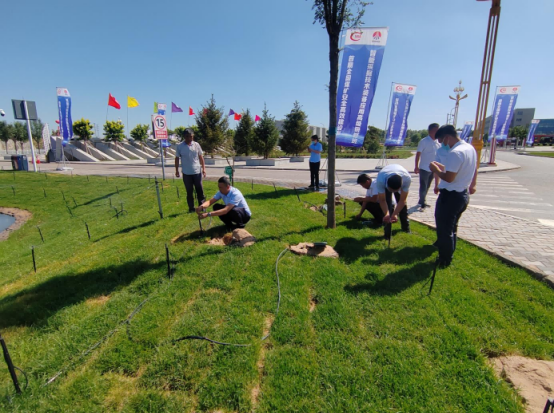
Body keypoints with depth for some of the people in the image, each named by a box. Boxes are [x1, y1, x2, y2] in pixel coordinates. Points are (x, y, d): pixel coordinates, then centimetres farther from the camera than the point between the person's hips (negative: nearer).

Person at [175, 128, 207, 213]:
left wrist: (203, 168, 3)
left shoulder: (196, 145, 0)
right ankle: (191, 208, 17)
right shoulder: (180, 146, -3)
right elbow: (177, 158, 4)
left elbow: (201, 157, 7)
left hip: (197, 172, 1)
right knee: (189, 191, 7)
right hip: (186, 173, -1)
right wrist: (176, 170, 2)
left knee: (199, 190, 7)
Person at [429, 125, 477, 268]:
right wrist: (443, 167, 15)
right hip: (463, 194, 10)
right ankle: (448, 254, 40)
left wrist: (436, 170, -10)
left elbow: (449, 178, -26)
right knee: (451, 228, 24)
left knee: (444, 229, 4)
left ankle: (444, 260, 16)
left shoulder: (455, 153, -25)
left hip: (451, 196, -10)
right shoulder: (470, 148, 7)